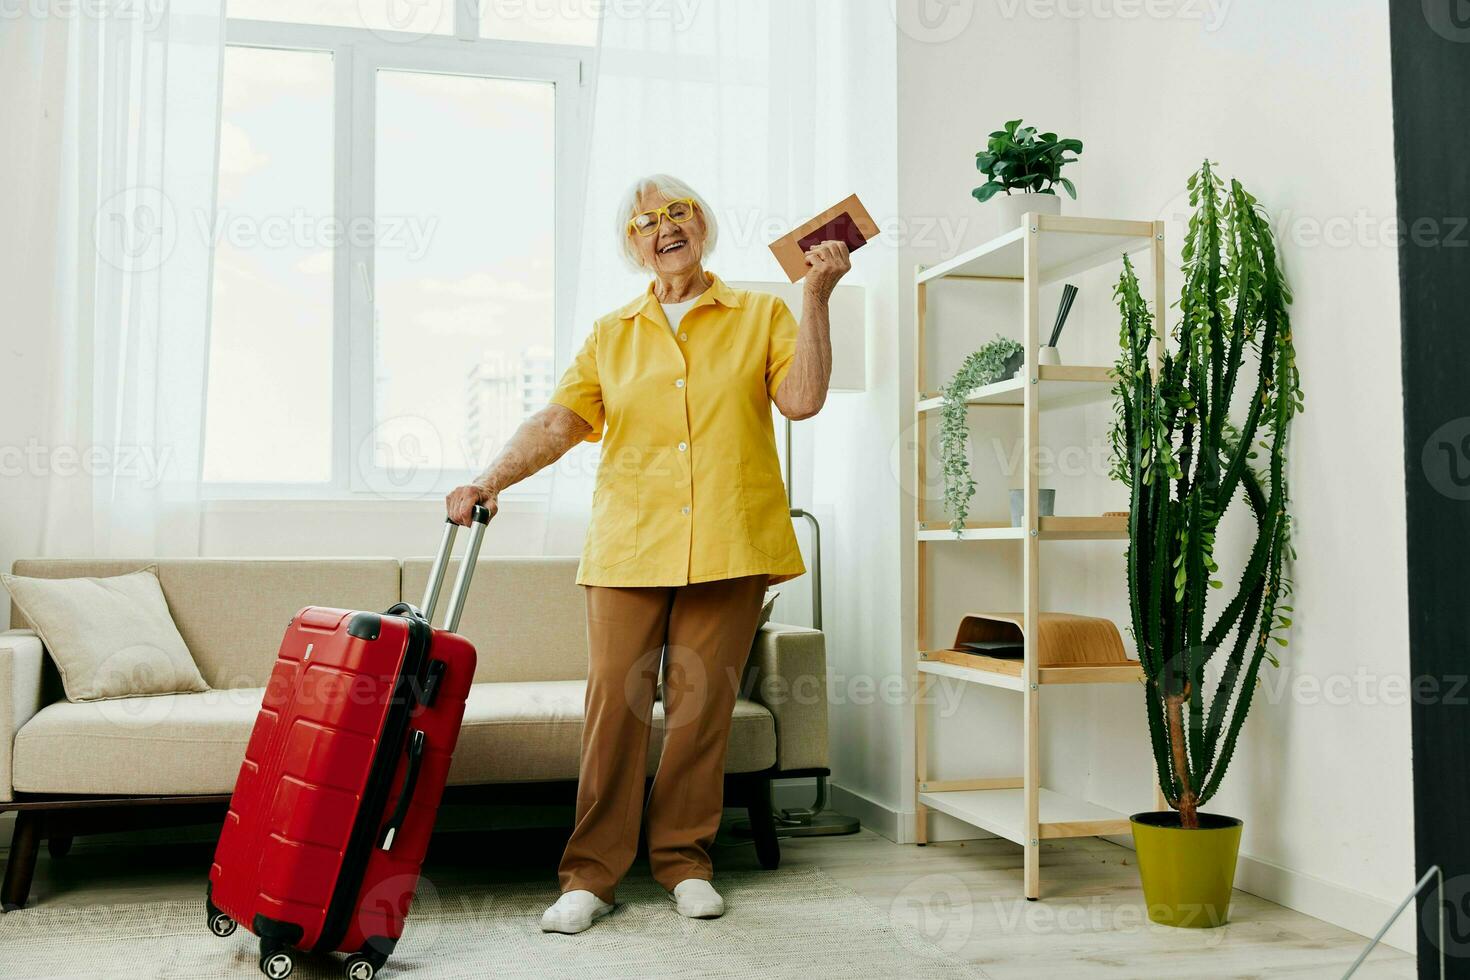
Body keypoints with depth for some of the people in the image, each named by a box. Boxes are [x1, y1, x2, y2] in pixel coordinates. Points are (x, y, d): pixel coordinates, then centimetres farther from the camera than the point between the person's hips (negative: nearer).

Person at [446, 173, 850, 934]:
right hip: (629, 544, 1)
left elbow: (802, 400, -4)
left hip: (728, 546, -1)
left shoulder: (760, 316, 11)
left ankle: (684, 859, 18)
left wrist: (816, 299, -6)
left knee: (701, 705, 3)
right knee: (613, 703, -3)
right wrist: (488, 483, -7)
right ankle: (591, 875, 6)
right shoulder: (612, 335, 15)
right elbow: (556, 423, 6)